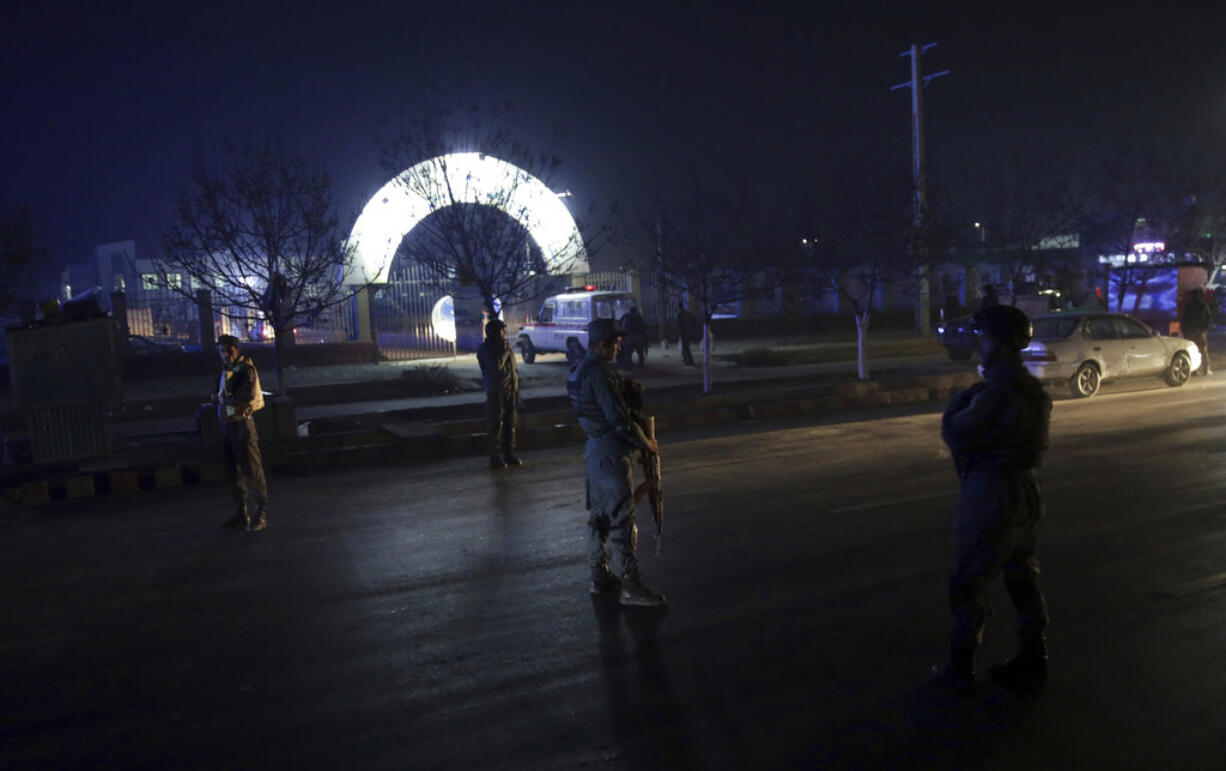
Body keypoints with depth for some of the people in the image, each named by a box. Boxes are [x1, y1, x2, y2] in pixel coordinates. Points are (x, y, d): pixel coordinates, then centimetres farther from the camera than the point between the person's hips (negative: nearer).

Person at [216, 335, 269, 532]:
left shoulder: (246, 369, -10)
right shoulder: (226, 369, 15)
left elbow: (247, 397, -20)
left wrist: (226, 398, -9)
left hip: (242, 423, -9)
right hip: (227, 423, 9)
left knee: (251, 470, -7)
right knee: (234, 471, 14)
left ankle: (261, 514, -2)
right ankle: (241, 513, 23)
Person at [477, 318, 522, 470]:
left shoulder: (507, 348, 12)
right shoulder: (484, 349, -8)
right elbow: (497, 365, -24)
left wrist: (516, 391, 15)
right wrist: (505, 351, -12)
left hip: (511, 391, 6)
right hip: (496, 393, -6)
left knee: (510, 424, 8)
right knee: (496, 426, -4)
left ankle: (509, 453, 18)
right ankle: (495, 458, 2)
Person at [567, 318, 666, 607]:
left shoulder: (580, 369, 11)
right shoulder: (600, 372, -20)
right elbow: (619, 418, -22)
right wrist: (646, 442, -10)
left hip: (595, 450, 10)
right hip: (610, 452, -10)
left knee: (599, 515, 17)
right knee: (622, 518, -6)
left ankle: (600, 576, 27)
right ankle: (629, 586, -1)